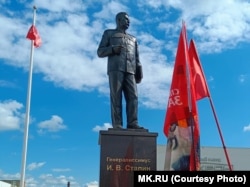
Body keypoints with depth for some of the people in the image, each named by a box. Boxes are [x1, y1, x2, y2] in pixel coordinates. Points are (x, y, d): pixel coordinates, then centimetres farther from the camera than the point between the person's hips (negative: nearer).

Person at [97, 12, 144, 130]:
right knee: (116, 97, -11)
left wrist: (139, 72, 7)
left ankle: (132, 123, -16)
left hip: (130, 71, 3)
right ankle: (117, 125, -15)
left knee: (133, 97, -12)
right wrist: (112, 49, -7)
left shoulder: (133, 39, 32)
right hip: (115, 69, -3)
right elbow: (100, 52, 12)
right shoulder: (109, 33, 21)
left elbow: (136, 58, 23)